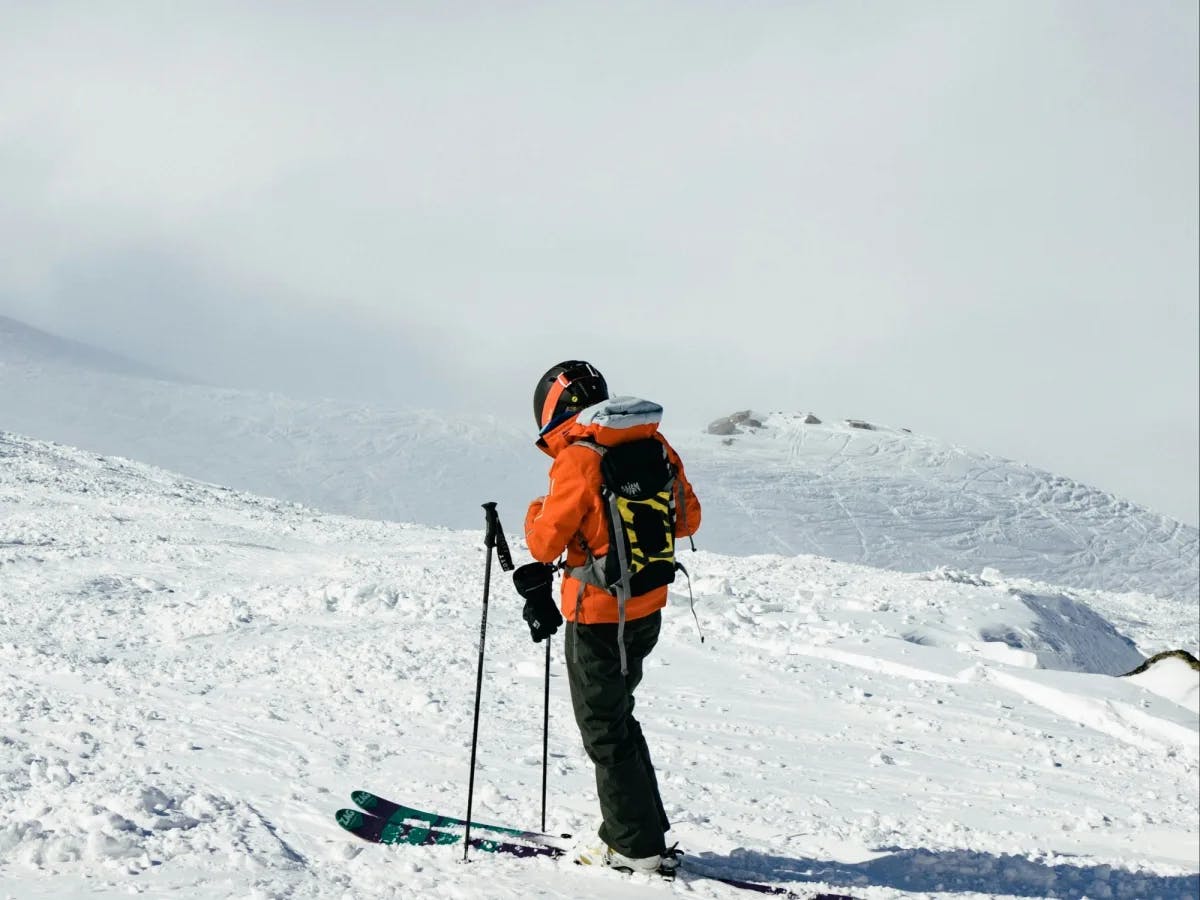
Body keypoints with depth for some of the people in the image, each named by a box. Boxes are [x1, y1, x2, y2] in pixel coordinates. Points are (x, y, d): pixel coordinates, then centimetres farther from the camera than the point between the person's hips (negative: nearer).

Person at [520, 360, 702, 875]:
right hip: (647, 609, 7)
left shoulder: (579, 459, -18)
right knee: (618, 717, 22)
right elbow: (687, 519, 12)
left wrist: (536, 513, 6)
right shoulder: (653, 445, 3)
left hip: (599, 616, -7)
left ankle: (637, 847, 12)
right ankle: (645, 830, 29)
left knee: (604, 732, 6)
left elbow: (545, 544, -15)